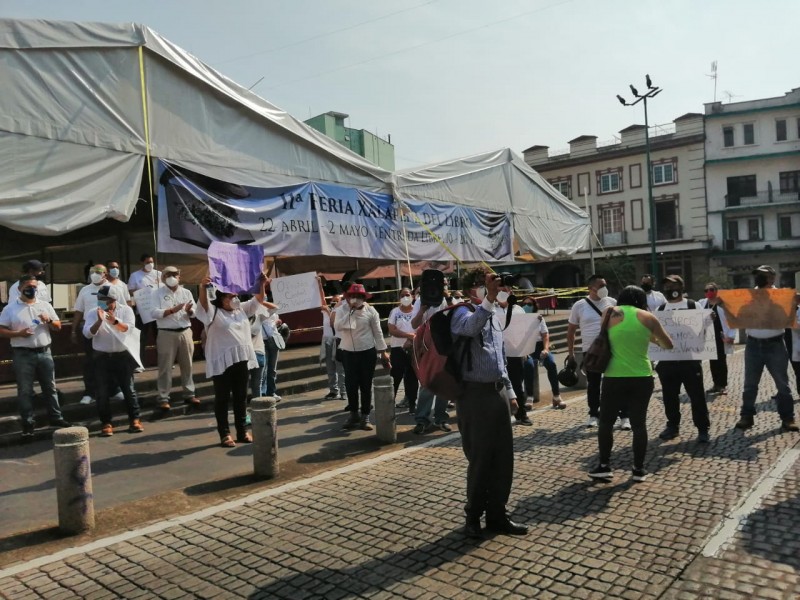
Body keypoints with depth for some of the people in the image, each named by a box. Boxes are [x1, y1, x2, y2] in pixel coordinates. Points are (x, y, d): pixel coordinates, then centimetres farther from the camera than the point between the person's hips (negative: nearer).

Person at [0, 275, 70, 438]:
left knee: (50, 387, 10)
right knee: (25, 391, 3)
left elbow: (58, 327, 11)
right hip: (22, 354, -3)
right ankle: (28, 424, 11)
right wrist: (18, 333, -19)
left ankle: (56, 418, 20)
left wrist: (49, 321, -10)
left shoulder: (45, 305, 8)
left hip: (44, 352, 3)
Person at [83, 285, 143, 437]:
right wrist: (99, 321, -28)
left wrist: (115, 321, -33)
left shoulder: (126, 310, -3)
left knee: (129, 389, 4)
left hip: (123, 356, -1)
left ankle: (134, 419, 15)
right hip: (101, 357, 1)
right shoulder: (93, 313, -1)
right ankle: (106, 423, 12)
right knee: (102, 392, 2)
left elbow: (128, 329, -16)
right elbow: (87, 334, -13)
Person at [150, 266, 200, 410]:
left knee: (187, 365, 10)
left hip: (185, 332, 3)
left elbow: (194, 313, 6)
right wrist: (172, 310, -20)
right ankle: (163, 398, 5)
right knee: (165, 367, 0)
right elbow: (155, 313, -10)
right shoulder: (158, 293, 1)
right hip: (166, 334, -3)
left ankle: (189, 395, 19)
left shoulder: (186, 292, 10)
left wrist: (189, 311, -16)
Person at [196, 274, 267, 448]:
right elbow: (203, 303, -24)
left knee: (241, 397, 12)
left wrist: (262, 285, -5)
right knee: (222, 398, 3)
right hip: (222, 362, -6)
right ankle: (225, 434, 10)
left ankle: (242, 431, 21)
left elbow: (258, 300, 13)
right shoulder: (213, 311, -5)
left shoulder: (241, 309, 13)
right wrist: (203, 288, -43)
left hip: (242, 360, 6)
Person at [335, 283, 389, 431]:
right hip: (348, 353, 1)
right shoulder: (342, 310, -2)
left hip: (367, 352, -1)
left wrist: (383, 352, -1)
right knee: (351, 385, 6)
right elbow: (338, 327, -19)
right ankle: (353, 415, 21)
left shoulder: (370, 311, -4)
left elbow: (378, 332, 0)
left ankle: (365, 417, 14)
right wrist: (350, 311, -20)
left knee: (366, 385, 4)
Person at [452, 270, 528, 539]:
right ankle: (473, 516, 20)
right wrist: (489, 299, -46)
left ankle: (497, 515, 24)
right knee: (480, 458, 1)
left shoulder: (492, 317, 19)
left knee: (504, 457, 10)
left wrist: (510, 391, 20)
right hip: (475, 393, -8)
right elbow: (470, 327, -35)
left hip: (498, 391, 8)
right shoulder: (463, 313, -8)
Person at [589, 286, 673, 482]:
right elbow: (668, 344, 9)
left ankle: (604, 466, 13)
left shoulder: (610, 313, 1)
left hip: (614, 377, -1)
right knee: (639, 423, 10)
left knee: (606, 422, 11)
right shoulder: (647, 317, 1)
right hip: (642, 378, 1)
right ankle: (638, 469, 16)